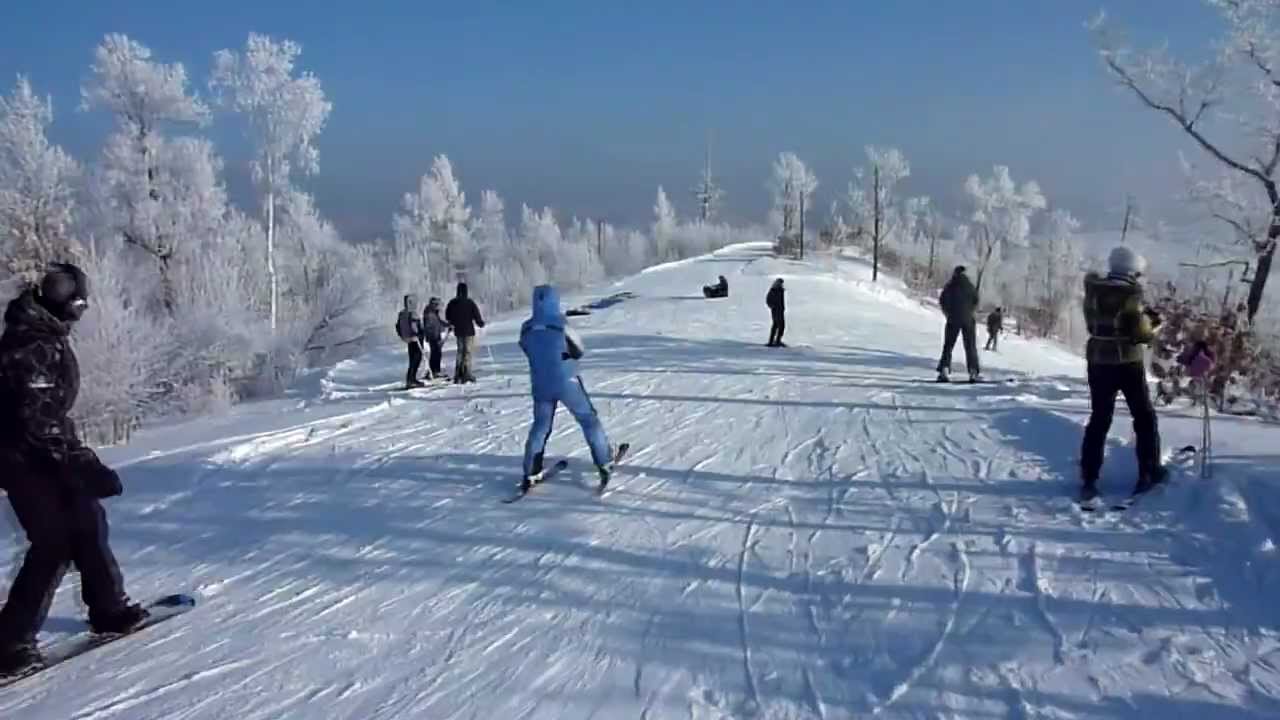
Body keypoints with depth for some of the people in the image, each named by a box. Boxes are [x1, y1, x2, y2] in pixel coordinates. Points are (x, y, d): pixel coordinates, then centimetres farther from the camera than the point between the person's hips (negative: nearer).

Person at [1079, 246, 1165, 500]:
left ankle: (1089, 480, 5)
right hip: (1128, 362, -4)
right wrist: (1152, 322, 7)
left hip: (1098, 362, 4)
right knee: (1144, 417, 13)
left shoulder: (1093, 290, 0)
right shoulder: (1130, 294, -16)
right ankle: (1149, 472, 17)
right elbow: (1141, 334, -15)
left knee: (1099, 420, 10)